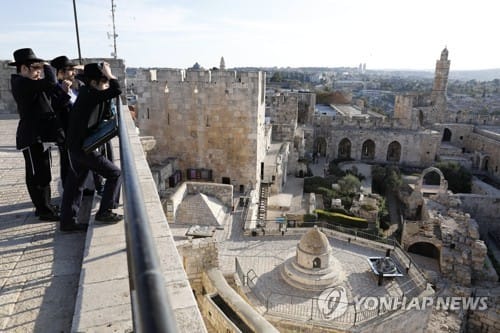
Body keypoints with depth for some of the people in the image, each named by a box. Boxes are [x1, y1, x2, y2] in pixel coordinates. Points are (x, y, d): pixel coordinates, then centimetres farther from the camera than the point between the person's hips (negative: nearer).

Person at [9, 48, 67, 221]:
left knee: (43, 173, 17)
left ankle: (45, 206, 29)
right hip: (32, 137, -10)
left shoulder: (29, 84, 14)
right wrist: (47, 66, -7)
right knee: (37, 175, -2)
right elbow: (49, 83, -25)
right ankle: (45, 211, 6)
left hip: (40, 135, 10)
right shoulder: (21, 83, -15)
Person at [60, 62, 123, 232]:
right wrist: (109, 73, -12)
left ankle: (68, 221, 22)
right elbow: (117, 90, -27)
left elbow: (103, 114, 19)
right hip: (84, 147, -10)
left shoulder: (88, 92, 10)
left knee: (75, 183, 14)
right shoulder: (90, 94, -17)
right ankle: (105, 212, 3)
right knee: (115, 173, -2)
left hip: (77, 145, 10)